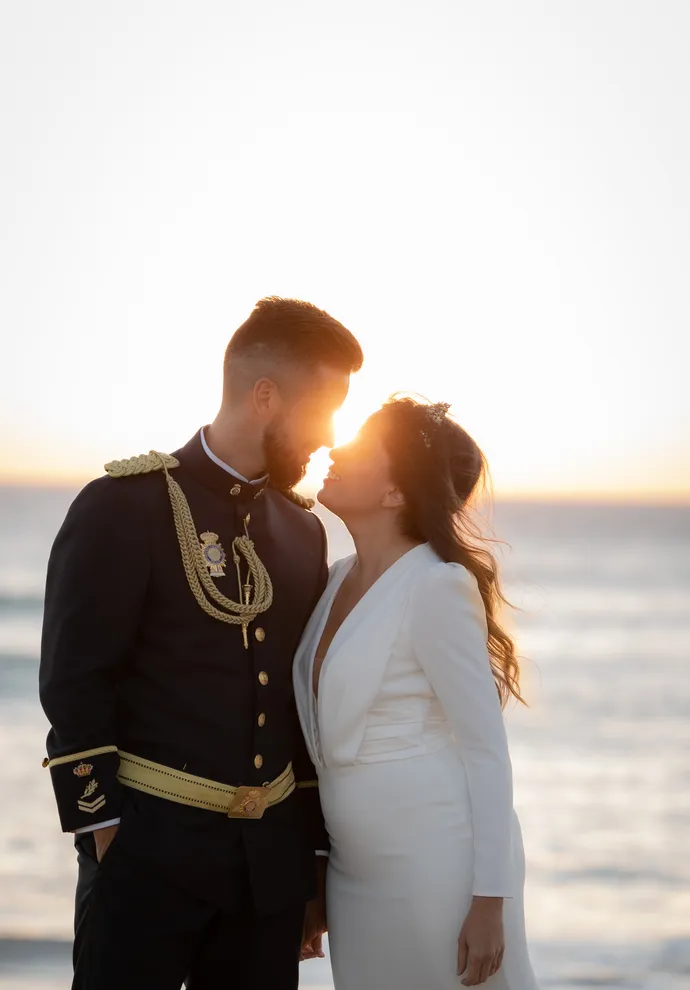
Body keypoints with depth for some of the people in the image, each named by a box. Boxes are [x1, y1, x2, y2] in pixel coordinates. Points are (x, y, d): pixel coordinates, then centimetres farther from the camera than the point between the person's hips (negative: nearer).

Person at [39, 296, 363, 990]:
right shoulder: (126, 506, -6)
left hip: (271, 856, 6)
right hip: (149, 850, -5)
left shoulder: (302, 530, 12)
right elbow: (74, 682, -9)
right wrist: (104, 833, -13)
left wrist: (315, 861, 16)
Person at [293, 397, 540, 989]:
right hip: (355, 868, 7)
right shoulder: (341, 579, 9)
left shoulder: (436, 586, -14)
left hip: (438, 862, -7)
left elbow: (486, 751, -15)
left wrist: (490, 900, -17)